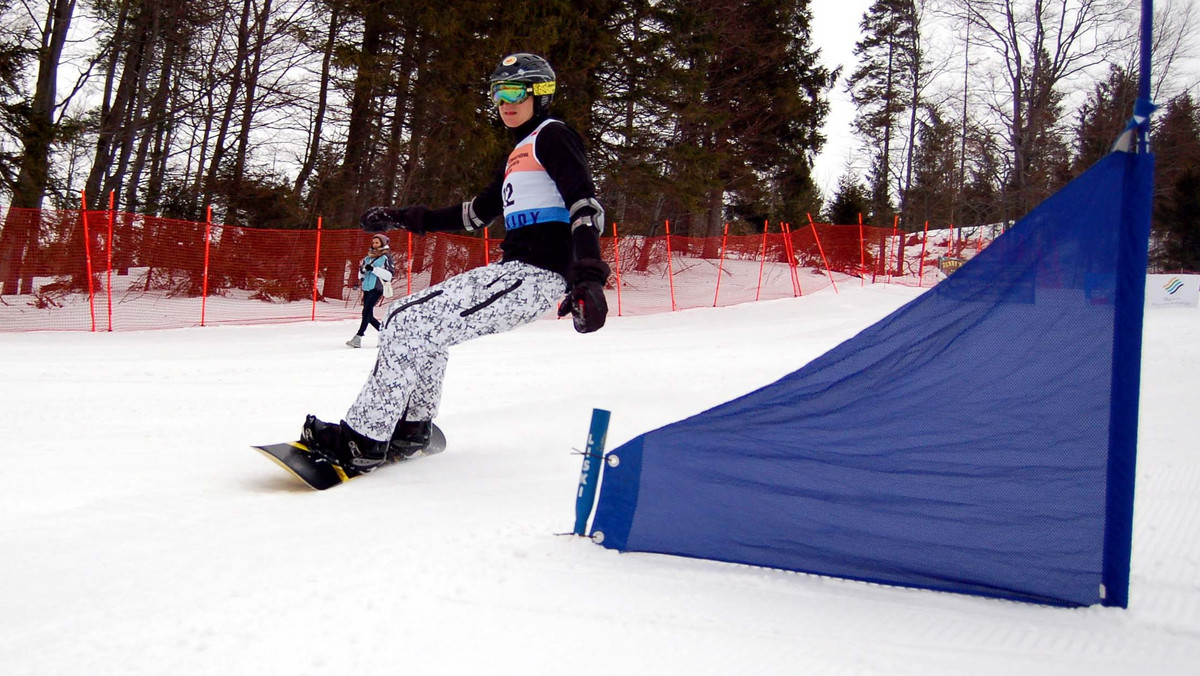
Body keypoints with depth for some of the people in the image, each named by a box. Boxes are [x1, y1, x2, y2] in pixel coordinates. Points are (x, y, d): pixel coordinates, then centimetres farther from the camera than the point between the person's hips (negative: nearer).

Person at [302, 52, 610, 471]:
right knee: (412, 317, 17)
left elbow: (586, 204, -16)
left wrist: (589, 277, -30)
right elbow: (477, 213, 33)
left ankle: (362, 442, -9)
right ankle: (411, 429, 20)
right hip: (513, 270, 10)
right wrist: (405, 219, 31)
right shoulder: (518, 154, 25)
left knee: (412, 324, -14)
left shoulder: (552, 135, -3)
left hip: (537, 275, -10)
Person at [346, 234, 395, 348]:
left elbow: (389, 275, -11)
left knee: (367, 311, -18)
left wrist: (374, 269, -18)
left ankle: (358, 338, -23)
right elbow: (361, 273, 21)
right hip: (367, 288, 7)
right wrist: (362, 271, -2)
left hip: (377, 288, -7)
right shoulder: (368, 257, 18)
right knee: (368, 316, 6)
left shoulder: (386, 257, -1)